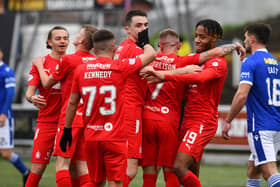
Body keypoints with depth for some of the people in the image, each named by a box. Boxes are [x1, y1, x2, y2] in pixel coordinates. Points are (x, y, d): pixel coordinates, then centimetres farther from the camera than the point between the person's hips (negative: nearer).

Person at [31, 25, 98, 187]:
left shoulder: (68, 60, -10)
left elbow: (47, 83, 5)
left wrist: (40, 66, 23)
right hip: (88, 119, 6)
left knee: (62, 164, -9)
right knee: (80, 165, 8)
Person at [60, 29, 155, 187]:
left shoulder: (81, 70, 3)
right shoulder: (119, 67, -7)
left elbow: (72, 103, 11)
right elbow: (151, 55, 3)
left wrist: (67, 130, 22)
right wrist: (144, 42, 24)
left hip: (91, 137, 4)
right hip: (115, 138, -4)